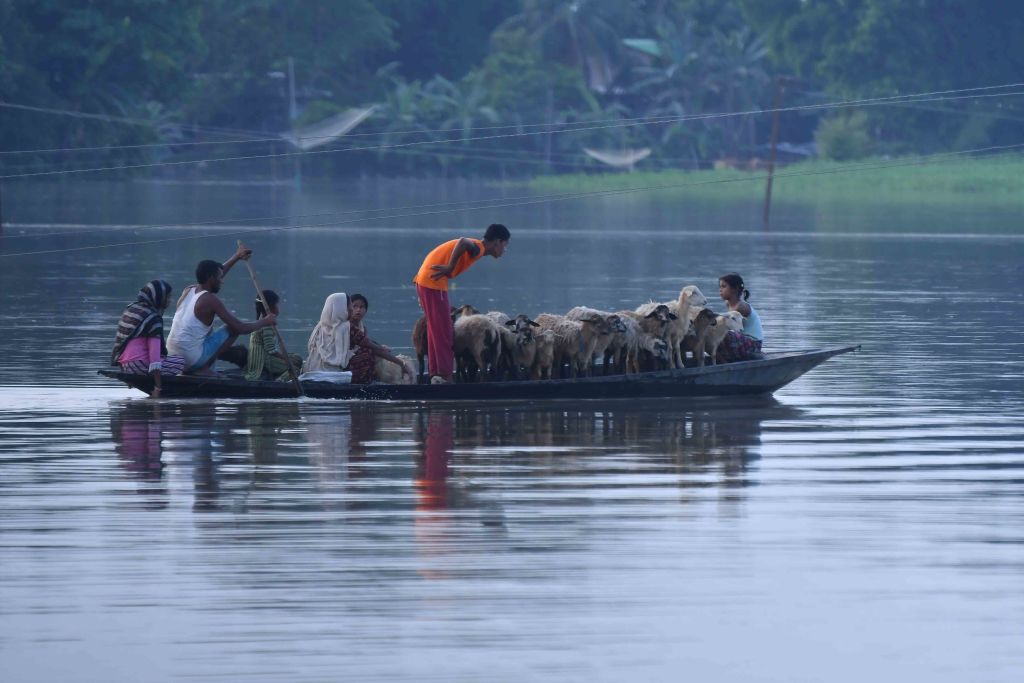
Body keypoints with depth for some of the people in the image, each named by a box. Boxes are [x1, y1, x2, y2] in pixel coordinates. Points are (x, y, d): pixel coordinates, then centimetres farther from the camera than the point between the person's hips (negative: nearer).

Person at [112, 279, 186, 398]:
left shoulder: (130, 309, 14)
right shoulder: (153, 318, -13)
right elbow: (154, 353, -20)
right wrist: (157, 387, -21)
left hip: (123, 366, 9)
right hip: (139, 365, -9)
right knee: (182, 362, -8)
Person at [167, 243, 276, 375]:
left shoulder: (188, 291, 9)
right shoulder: (210, 300, -12)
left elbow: (212, 278, 31)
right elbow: (241, 328, -11)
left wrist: (236, 257, 38)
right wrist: (264, 322, 6)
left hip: (173, 356, 8)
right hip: (193, 360, -8)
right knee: (233, 329, 2)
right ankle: (203, 369, -4)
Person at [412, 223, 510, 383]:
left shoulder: (476, 248, 18)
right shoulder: (478, 248, -11)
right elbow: (463, 243, -32)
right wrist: (450, 268, -25)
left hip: (424, 280, 10)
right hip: (432, 282, -10)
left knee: (436, 330, 14)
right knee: (443, 330, -7)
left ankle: (436, 374, 16)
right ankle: (445, 376, -8)